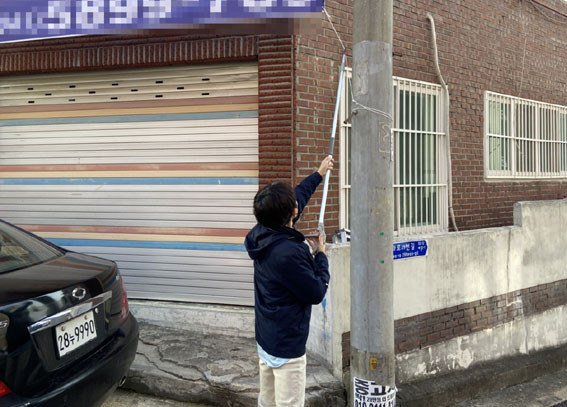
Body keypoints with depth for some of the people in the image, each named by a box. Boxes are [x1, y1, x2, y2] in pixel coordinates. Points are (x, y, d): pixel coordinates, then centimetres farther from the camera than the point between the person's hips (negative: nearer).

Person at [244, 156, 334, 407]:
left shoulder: (263, 235, -3)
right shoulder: (288, 253, -30)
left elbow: (297, 198, 15)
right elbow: (317, 293, -18)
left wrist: (318, 175, 25)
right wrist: (320, 255, -5)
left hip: (265, 339, 9)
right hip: (287, 346, -9)